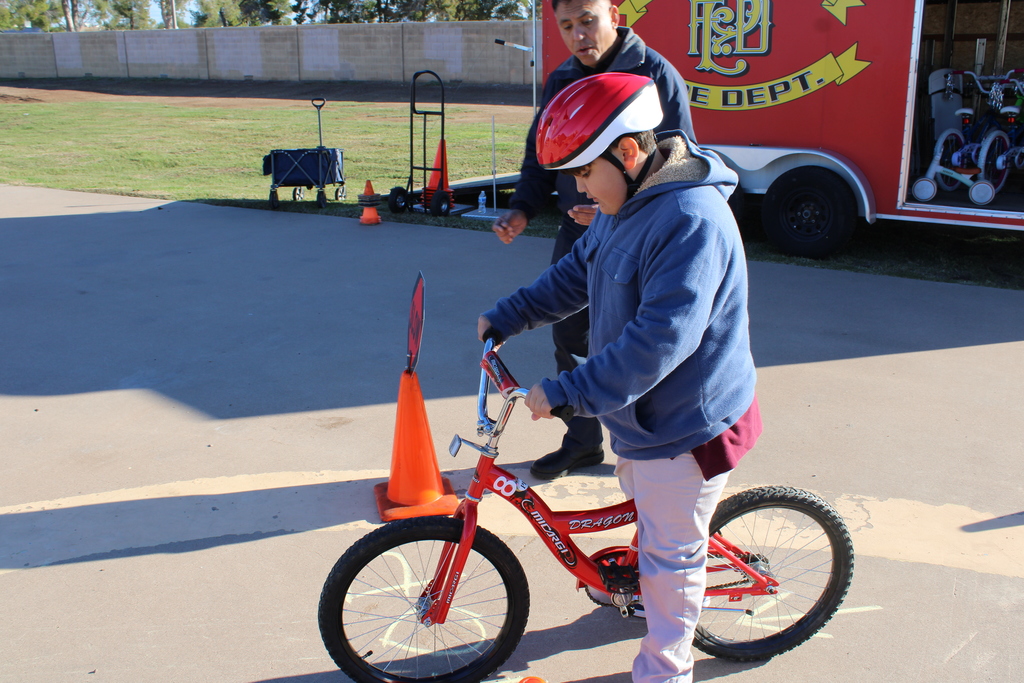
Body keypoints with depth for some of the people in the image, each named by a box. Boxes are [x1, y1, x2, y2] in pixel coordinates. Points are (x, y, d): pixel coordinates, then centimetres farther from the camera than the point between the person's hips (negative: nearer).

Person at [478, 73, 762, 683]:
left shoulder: (691, 219, -31)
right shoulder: (628, 203, 1)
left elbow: (659, 340, -36)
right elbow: (576, 274, 16)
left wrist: (566, 393, -33)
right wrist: (505, 318, 12)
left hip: (686, 426, -9)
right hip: (644, 411, 9)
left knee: (670, 554, 7)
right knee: (650, 523, 30)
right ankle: (655, 593, 56)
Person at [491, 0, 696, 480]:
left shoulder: (655, 75, -10)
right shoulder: (560, 81, 9)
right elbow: (541, 155, 17)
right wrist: (523, 208, -1)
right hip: (576, 233, 6)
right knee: (569, 338, 11)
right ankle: (582, 443, 28)